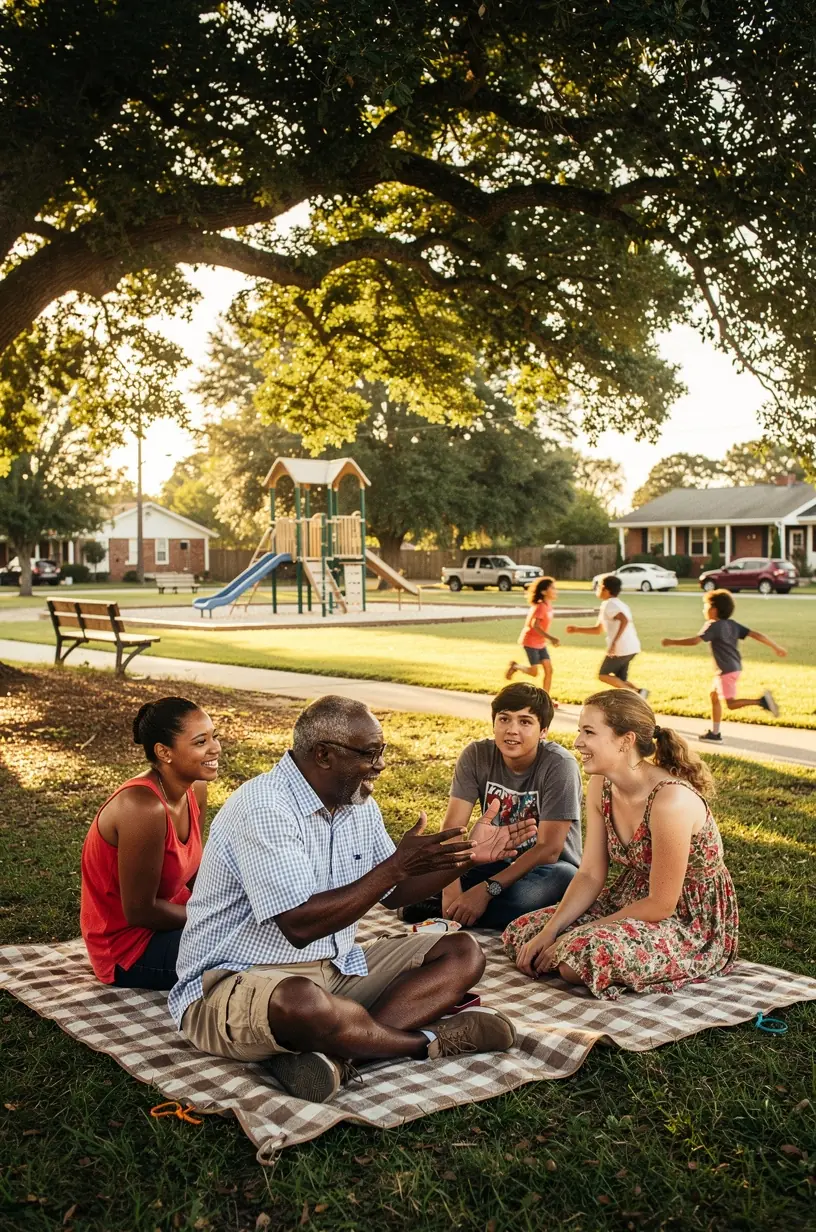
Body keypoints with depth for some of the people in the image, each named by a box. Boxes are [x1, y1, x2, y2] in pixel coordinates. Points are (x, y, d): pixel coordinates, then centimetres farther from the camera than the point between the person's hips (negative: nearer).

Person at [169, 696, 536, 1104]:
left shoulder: (359, 804, 7)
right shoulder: (264, 807, -21)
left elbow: (392, 893, 19)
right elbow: (300, 925, -28)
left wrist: (468, 855, 6)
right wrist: (397, 865, -26)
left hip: (336, 969, 9)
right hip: (235, 980, -8)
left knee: (462, 955, -2)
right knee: (300, 1003, -43)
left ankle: (336, 1054, -22)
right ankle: (429, 1041, -15)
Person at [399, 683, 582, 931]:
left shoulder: (558, 765, -20)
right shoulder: (476, 755, -9)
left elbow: (548, 850, -23)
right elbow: (453, 827, -15)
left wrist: (487, 890, -32)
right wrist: (451, 889, -34)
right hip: (496, 862, 3)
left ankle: (438, 910, -29)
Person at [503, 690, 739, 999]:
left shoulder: (671, 800, -30)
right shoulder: (601, 787, -5)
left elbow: (661, 905, -24)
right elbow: (590, 875, 0)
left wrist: (571, 939, -19)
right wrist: (548, 933, -13)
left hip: (692, 923, -8)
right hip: (634, 900, 8)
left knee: (586, 954, -32)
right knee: (521, 933, -2)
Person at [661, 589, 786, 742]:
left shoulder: (713, 626, -12)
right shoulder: (733, 624, 10)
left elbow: (695, 640, -23)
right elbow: (755, 634, 7)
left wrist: (671, 642, -16)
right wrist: (775, 647, 12)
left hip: (726, 670, -9)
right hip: (734, 667, 9)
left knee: (731, 703, -8)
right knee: (714, 696, 16)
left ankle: (761, 700, -23)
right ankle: (714, 733, 20)